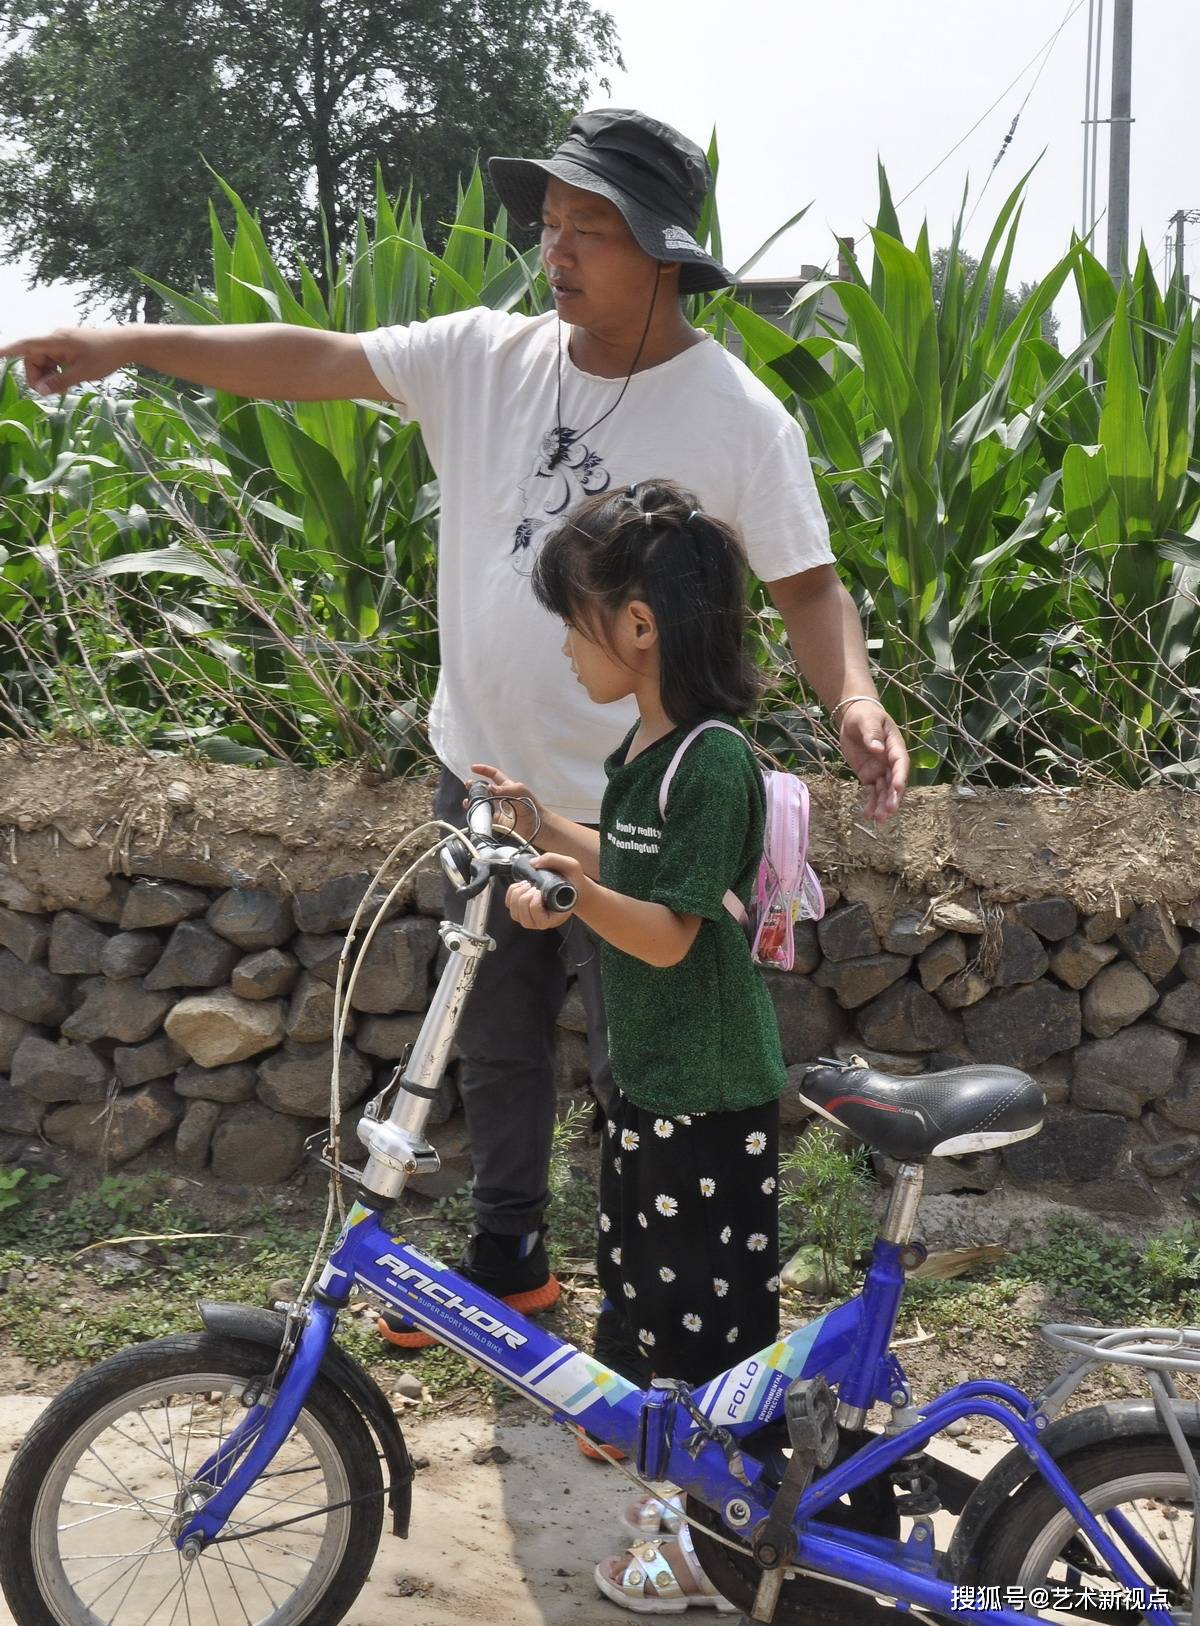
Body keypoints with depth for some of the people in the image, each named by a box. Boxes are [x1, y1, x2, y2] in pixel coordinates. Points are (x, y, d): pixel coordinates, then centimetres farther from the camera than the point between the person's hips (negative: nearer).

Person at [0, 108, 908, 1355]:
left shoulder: (735, 413, -12)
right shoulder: (488, 357, -2)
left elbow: (807, 586, -8)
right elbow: (316, 362, -6)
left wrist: (854, 699, -27)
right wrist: (127, 343, -14)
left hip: (629, 816, -5)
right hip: (484, 781, 5)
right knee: (493, 1044, 20)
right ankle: (507, 1263, 40)